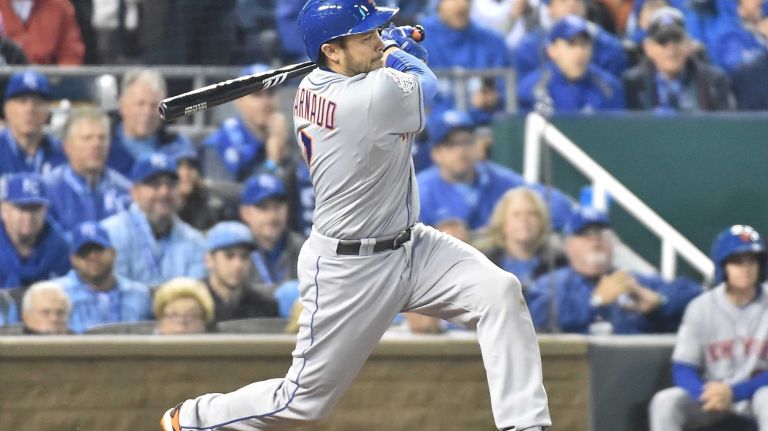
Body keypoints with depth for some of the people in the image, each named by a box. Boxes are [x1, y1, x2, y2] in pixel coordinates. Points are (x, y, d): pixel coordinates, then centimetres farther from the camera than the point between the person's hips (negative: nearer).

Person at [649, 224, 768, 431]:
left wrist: (733, 392, -26)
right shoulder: (701, 307, -5)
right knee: (664, 403, -25)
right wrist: (705, 392, -29)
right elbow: (682, 369, -6)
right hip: (711, 390, 2)